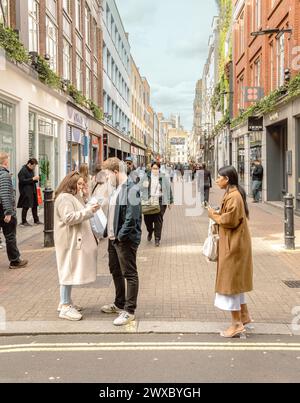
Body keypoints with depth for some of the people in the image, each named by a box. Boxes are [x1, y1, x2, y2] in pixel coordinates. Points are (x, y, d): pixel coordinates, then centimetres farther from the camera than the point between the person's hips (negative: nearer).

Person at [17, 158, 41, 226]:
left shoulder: (31, 170, 15)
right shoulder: (23, 171, -12)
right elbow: (22, 181, -19)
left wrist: (36, 179, 2)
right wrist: (32, 179, -20)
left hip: (33, 191, 9)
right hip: (26, 192, -9)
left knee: (35, 206, 12)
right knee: (26, 207, -4)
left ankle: (36, 220, 21)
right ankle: (24, 222, 5)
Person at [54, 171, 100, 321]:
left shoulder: (75, 197, 20)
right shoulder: (64, 198, -14)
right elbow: (68, 218, -23)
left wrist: (90, 210, 11)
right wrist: (88, 211, -23)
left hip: (76, 239, 10)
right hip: (69, 241, -10)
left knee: (72, 271, 13)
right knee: (69, 271, -8)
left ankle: (66, 302, 21)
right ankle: (65, 308, -5)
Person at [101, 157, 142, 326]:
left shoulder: (132, 189, -16)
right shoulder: (117, 189, 13)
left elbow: (132, 216, -22)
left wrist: (121, 235, -21)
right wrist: (108, 232, 13)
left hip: (126, 239, -10)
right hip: (114, 238, 10)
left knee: (130, 274, -1)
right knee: (115, 271, 19)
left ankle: (129, 311, 6)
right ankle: (119, 304, 34)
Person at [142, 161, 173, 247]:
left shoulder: (163, 178, 5)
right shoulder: (146, 177, 5)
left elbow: (168, 190, 10)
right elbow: (142, 189, 5)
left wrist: (170, 201, 11)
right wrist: (141, 200, -6)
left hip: (160, 202, -1)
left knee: (158, 220, -3)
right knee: (147, 219, 2)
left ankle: (157, 239, 7)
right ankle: (150, 232, 34)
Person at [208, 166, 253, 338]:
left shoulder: (233, 197, -20)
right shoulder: (234, 194, 12)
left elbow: (229, 221, -23)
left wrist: (214, 216, -9)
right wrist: (218, 215, 4)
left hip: (233, 246, -11)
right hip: (234, 244, 11)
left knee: (231, 281, -3)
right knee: (235, 280, 19)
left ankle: (237, 324, 5)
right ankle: (244, 316, 29)